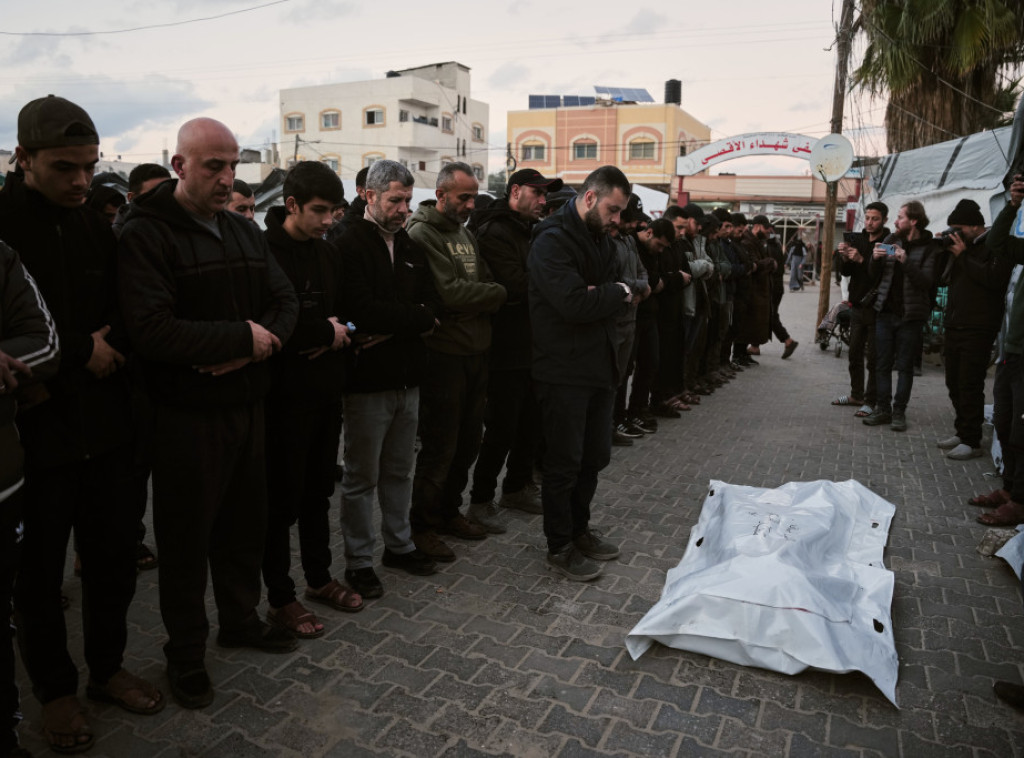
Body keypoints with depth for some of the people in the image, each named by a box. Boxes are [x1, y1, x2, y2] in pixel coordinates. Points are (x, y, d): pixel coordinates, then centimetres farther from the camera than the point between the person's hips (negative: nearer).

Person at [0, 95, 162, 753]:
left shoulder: (97, 230, 6)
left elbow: (126, 322, 7)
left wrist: (64, 369, -8)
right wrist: (81, 352, -14)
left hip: (105, 425, 5)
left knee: (115, 556, 13)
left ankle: (107, 667, 34)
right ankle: (55, 689, 30)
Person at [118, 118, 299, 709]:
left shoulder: (245, 232, 10)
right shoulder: (146, 234, -13)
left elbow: (286, 301, 6)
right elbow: (153, 331, -24)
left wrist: (257, 345, -15)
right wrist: (243, 337, -17)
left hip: (248, 404, 6)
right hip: (187, 415, -6)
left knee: (246, 522, 17)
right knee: (187, 536, 8)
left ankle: (241, 620, 38)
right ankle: (186, 651, 27)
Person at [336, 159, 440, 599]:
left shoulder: (410, 247, 13)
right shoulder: (349, 246, -10)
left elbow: (431, 305, 3)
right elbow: (363, 311, -23)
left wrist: (390, 329, -14)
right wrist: (414, 320, -11)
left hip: (407, 378, 7)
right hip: (368, 381, -7)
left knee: (400, 471, 18)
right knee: (361, 477, 5)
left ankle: (400, 545, 33)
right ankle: (359, 562, 18)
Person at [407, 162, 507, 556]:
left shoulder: (466, 233, 18)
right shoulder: (422, 234, -11)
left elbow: (485, 281, 13)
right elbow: (449, 291, -21)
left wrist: (490, 296, -9)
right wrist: (498, 294, -10)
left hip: (475, 352, 8)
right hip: (444, 356, -8)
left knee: (467, 441, 16)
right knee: (440, 446, 0)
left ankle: (449, 511, 32)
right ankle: (421, 525, 16)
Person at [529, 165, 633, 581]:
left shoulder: (600, 239, 14)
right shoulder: (552, 240, -15)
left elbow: (613, 303, 12)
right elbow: (574, 302, -26)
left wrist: (602, 298, -11)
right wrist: (617, 293, -9)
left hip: (599, 365, 9)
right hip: (564, 370, -9)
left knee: (595, 456, 17)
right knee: (564, 463, 2)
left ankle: (579, 529, 35)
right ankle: (560, 547, 18)